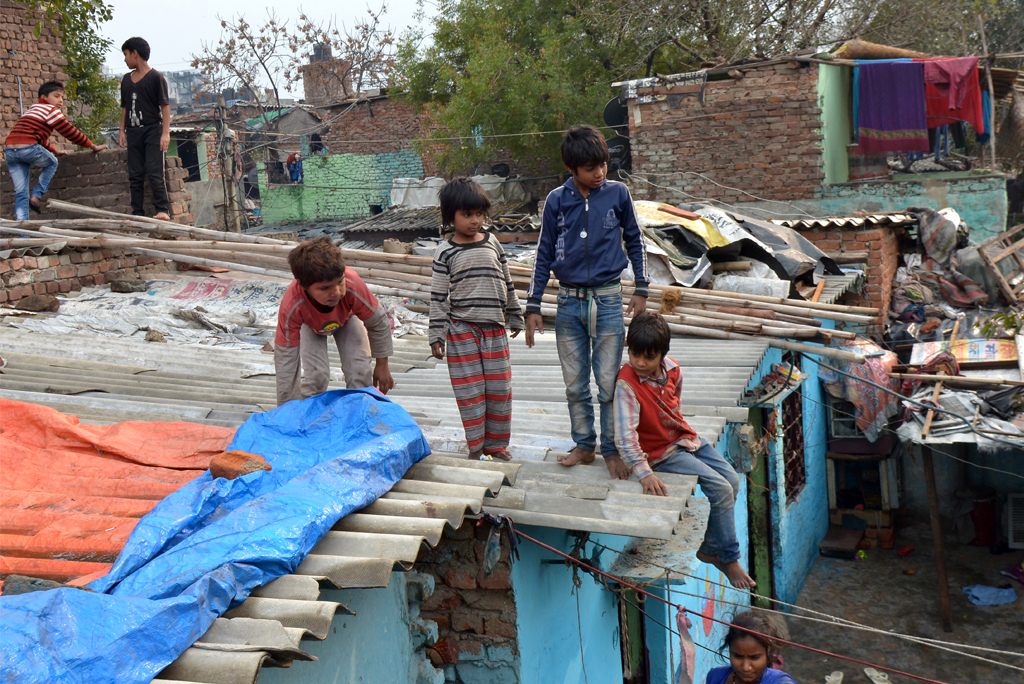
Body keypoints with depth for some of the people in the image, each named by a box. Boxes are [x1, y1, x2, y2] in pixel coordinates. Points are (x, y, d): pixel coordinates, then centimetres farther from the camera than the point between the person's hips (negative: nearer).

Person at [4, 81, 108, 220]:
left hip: (9, 150, 8)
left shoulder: (33, 110, 30)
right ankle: (36, 196, 9)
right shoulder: (50, 110, 4)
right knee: (52, 163, 20)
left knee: (20, 192, 7)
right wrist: (93, 146, 10)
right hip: (28, 148, -8)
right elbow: (71, 133, 3)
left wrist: (54, 151, 45)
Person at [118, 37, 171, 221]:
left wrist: (166, 132, -13)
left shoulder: (156, 77, -3)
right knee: (135, 175, 4)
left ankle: (162, 210, -9)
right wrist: (122, 130, 12)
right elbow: (125, 107, 19)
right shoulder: (127, 79, 15)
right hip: (133, 132, 6)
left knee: (155, 173, -11)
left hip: (152, 130, -6)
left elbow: (165, 106, -6)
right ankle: (137, 212, 7)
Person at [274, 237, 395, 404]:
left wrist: (382, 365, -12)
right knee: (316, 375, -19)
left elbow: (378, 323, -24)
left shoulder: (352, 286, -44)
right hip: (309, 324, -1)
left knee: (359, 371, -12)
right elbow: (286, 357, -35)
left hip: (346, 317, 1)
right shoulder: (291, 307, -44)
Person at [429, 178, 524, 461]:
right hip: (461, 330, -3)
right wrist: (437, 335, -6)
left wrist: (515, 317, 20)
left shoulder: (492, 243, 8)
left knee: (500, 389, 5)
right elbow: (438, 296, -3)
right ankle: (475, 447, 10)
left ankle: (497, 444, 19)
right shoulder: (446, 252, -3)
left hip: (494, 327, 4)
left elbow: (507, 282, 16)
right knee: (470, 392, 0)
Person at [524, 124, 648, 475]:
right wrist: (533, 306, 5)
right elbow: (544, 255, 6)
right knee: (574, 384, 9)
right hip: (569, 303, 2)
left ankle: (611, 449, 14)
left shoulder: (618, 194, -3)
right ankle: (584, 445, 24)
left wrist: (641, 290, 7)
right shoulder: (557, 201, -1)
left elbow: (634, 241, 10)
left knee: (609, 383, 0)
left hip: (608, 301, -1)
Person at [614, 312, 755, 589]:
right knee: (720, 488, -18)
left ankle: (710, 548, 12)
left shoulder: (672, 369, -5)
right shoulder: (626, 384, -26)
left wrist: (683, 432, 13)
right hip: (663, 451, -7)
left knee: (732, 480, 0)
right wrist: (644, 473, -39)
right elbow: (625, 435, -32)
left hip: (687, 439, 7)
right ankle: (729, 559, -4)